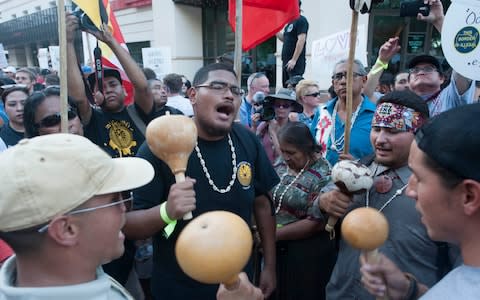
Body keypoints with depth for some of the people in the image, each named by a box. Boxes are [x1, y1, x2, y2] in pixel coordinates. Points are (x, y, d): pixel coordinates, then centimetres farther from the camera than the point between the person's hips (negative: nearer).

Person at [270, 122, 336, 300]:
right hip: (276, 249, 6)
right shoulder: (281, 164, 0)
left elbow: (316, 223, -20)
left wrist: (274, 235, -20)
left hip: (307, 255, -5)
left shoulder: (322, 175, -17)